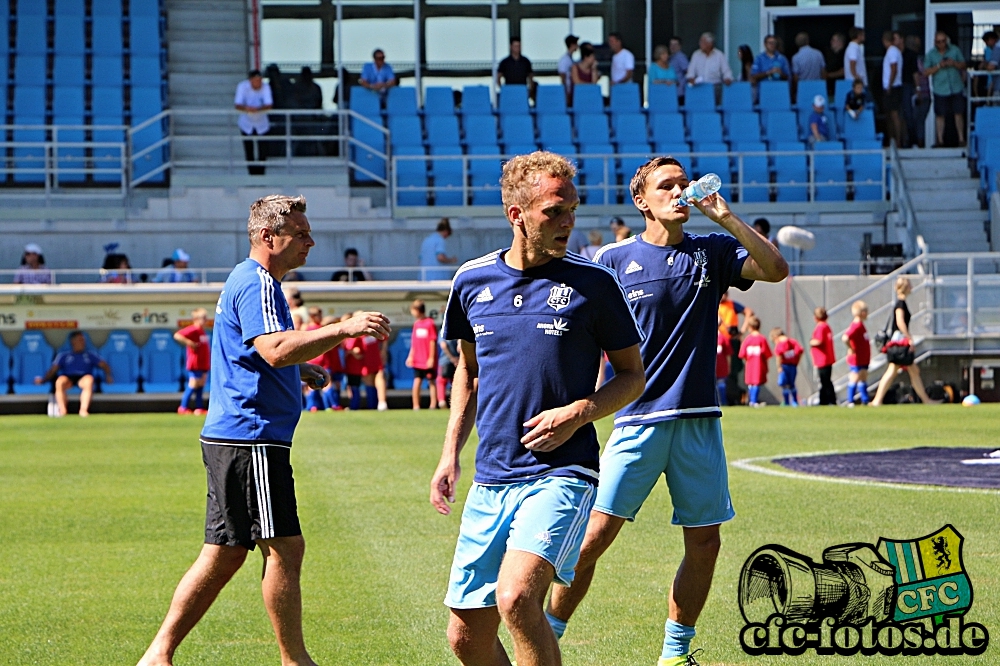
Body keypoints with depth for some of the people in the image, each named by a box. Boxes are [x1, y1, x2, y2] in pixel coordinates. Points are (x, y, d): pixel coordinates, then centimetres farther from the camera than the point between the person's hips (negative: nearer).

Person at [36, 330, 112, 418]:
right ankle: (62, 410, -44)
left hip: (83, 378, 0)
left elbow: (104, 365, 21)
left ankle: (83, 409, -48)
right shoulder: (63, 355, 27)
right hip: (68, 378, 0)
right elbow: (53, 370, 17)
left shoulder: (91, 355, 30)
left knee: (89, 379, -38)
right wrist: (43, 379, -2)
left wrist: (108, 376, 0)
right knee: (60, 381, -37)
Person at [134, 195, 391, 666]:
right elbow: (275, 348, -28)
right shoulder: (256, 283, -12)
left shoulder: (253, 282, 22)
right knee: (284, 547, -7)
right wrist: (343, 329, -32)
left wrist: (299, 371, 21)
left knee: (224, 553, 10)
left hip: (232, 438, 11)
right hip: (250, 438, -11)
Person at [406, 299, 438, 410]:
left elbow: (433, 341, -10)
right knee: (417, 381, -1)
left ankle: (433, 404, 8)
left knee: (432, 382, 4)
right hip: (417, 360, 5)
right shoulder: (416, 324, 9)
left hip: (428, 361, -5)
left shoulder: (430, 323, -10)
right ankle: (416, 405, 1)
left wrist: (431, 358, -11)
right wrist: (410, 356, 12)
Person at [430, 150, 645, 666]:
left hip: (561, 473, -5)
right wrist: (451, 453, 15)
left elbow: (633, 376, 5)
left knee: (516, 596, -28)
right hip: (490, 478, 5)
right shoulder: (472, 280, 7)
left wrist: (578, 413, -12)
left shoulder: (593, 284, -3)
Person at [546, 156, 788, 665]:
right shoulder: (614, 259, 3)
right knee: (597, 532, -9)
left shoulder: (712, 252, 9)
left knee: (704, 541, 3)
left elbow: (775, 269, -6)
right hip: (637, 419, -3)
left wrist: (725, 217, -14)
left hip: (698, 421, 3)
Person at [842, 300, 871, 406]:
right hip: (856, 360, -10)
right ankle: (850, 401, 1)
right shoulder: (856, 325, -21)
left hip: (863, 360, 10)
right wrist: (851, 349, -23)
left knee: (863, 380, 13)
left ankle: (865, 401, 19)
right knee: (854, 379, -4)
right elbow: (845, 338, -34)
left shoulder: (860, 325, 10)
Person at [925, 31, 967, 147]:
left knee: (959, 113, 0)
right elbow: (926, 72, -3)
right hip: (940, 89, -1)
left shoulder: (954, 50, 5)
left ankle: (961, 138, 9)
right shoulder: (930, 54, 1)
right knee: (940, 115, 1)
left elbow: (963, 65, 9)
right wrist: (939, 66, -16)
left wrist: (954, 63, -12)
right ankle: (940, 140, 9)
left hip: (956, 88, 1)